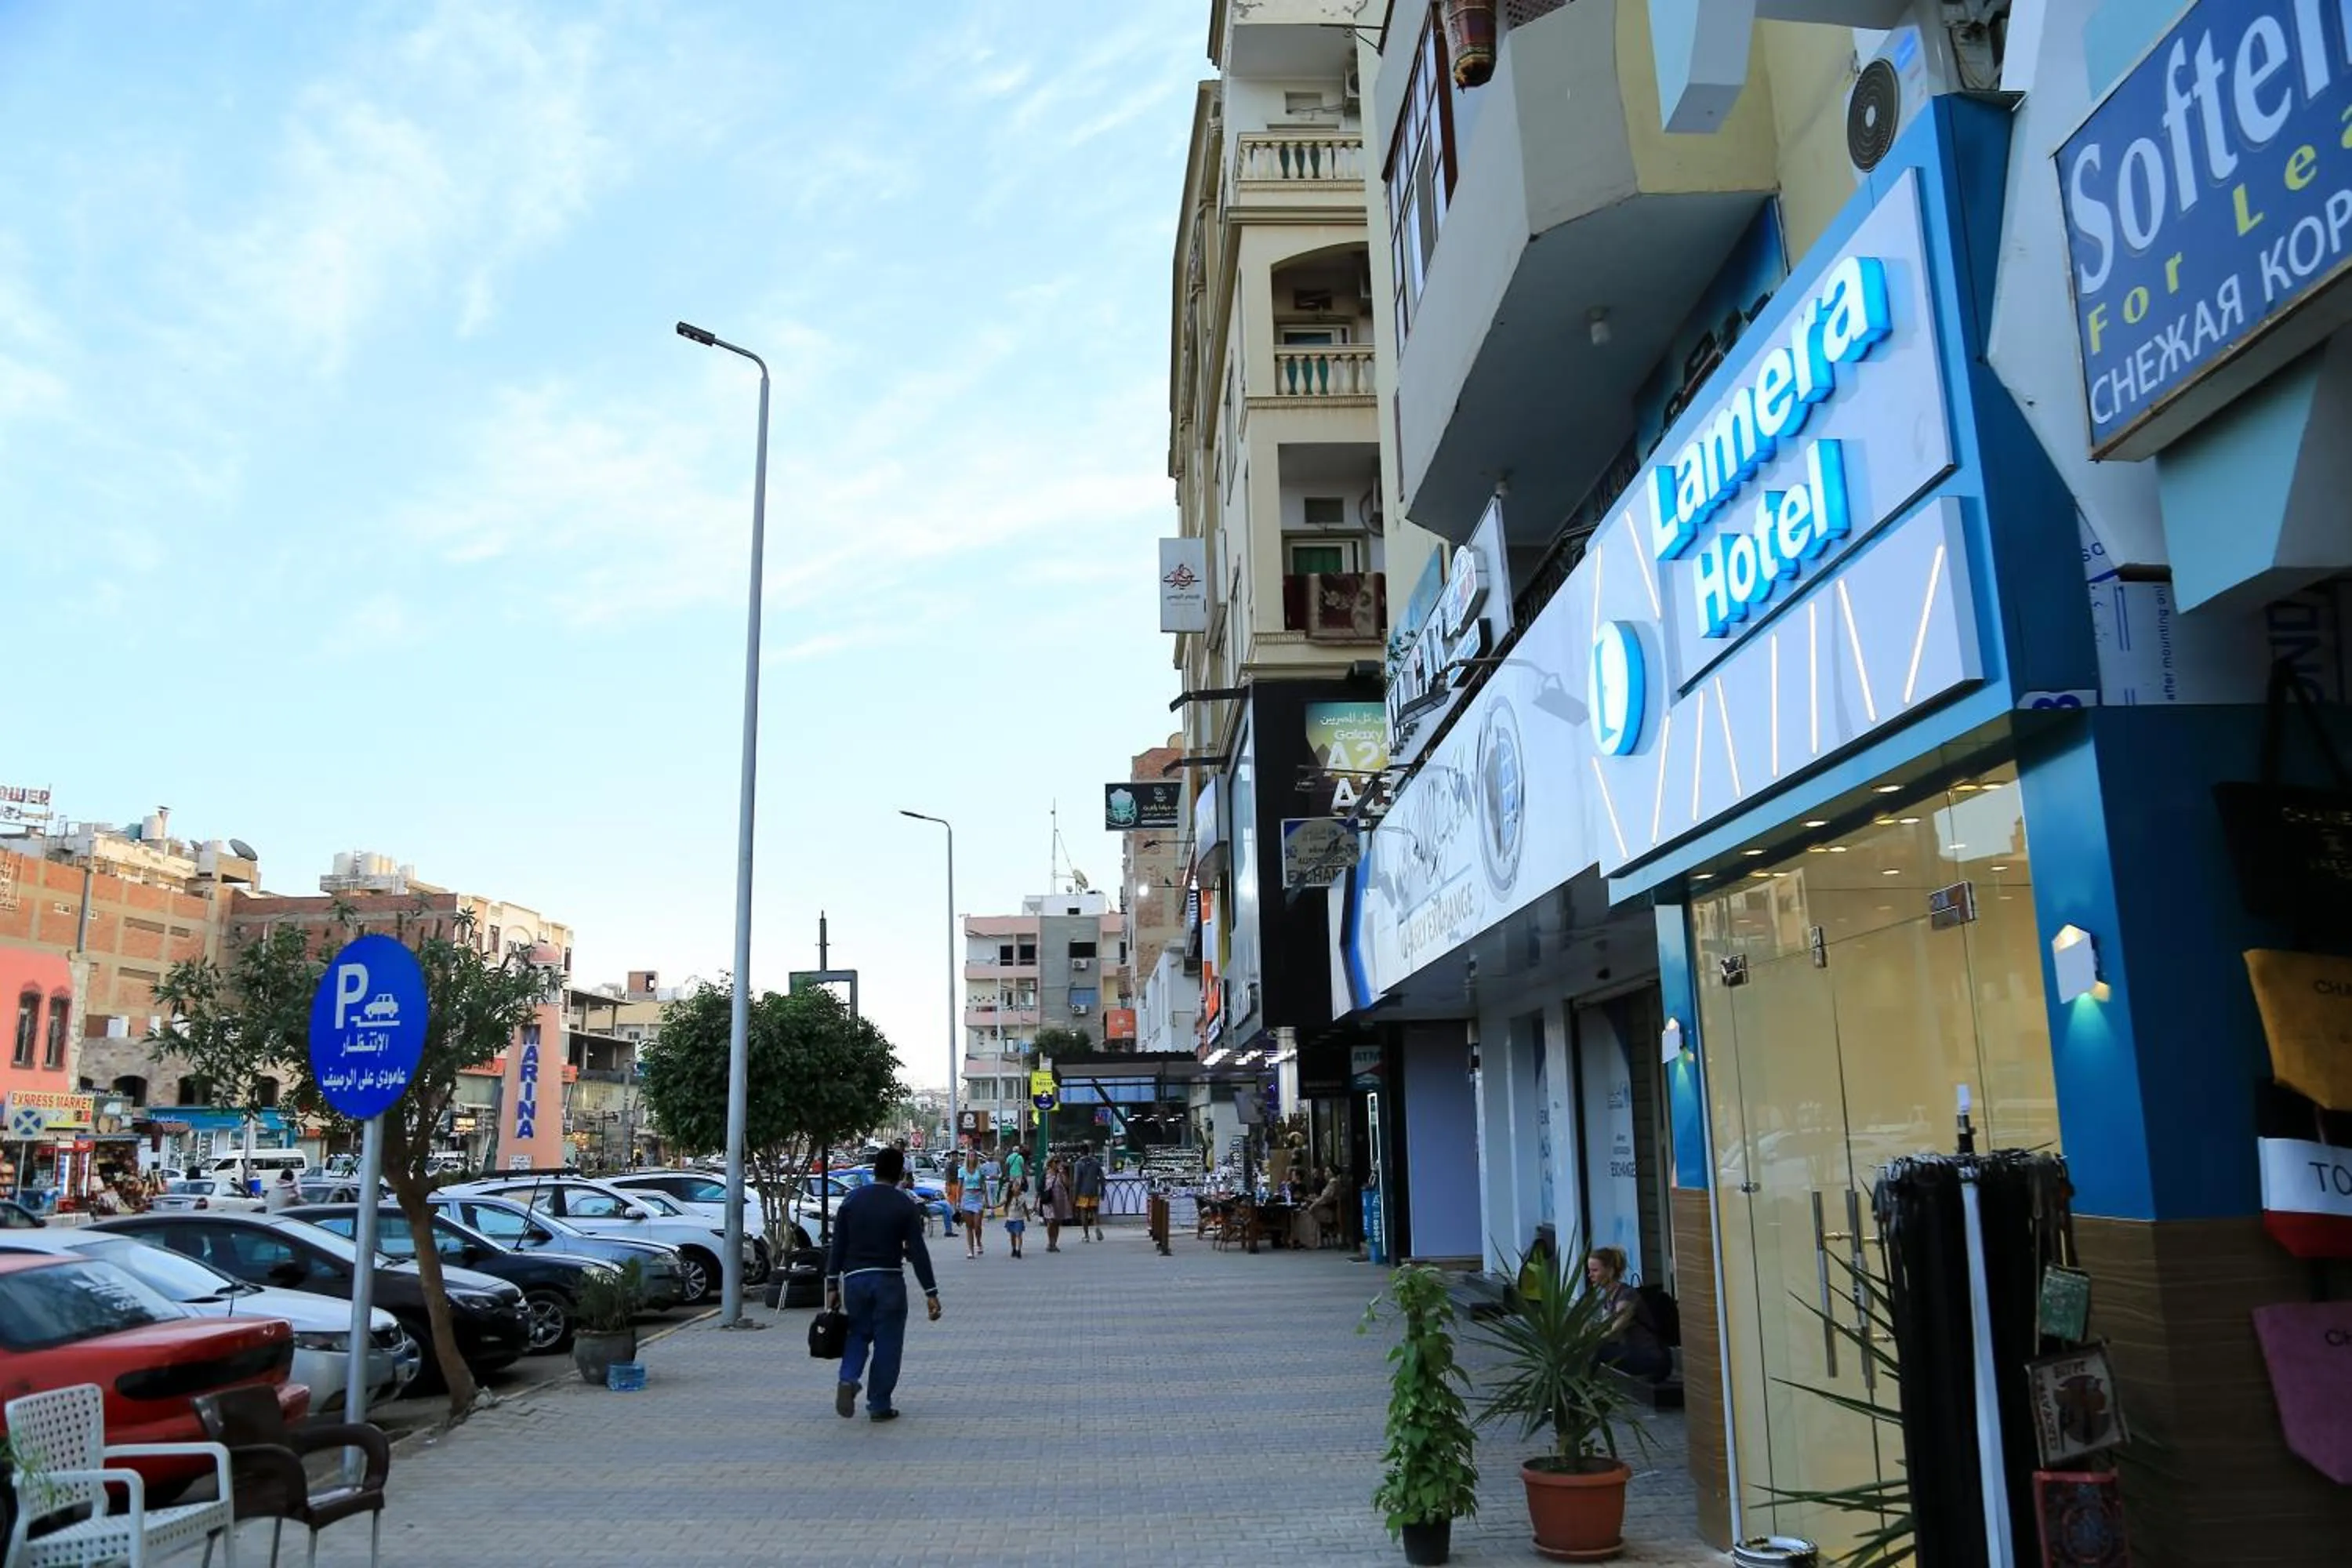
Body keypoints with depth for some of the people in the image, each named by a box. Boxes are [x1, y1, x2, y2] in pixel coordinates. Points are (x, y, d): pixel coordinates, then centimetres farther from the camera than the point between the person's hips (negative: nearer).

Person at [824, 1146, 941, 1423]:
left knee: (857, 1334, 18)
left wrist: (832, 1285, 10)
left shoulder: (852, 1201, 2)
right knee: (887, 1343, 7)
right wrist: (931, 1293, -6)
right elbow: (918, 1252, -8)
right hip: (888, 1281, -3)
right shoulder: (906, 1206, -6)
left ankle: (848, 1380, -6)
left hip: (854, 1278, 3)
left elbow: (837, 1246, 4)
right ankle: (879, 1405, 10)